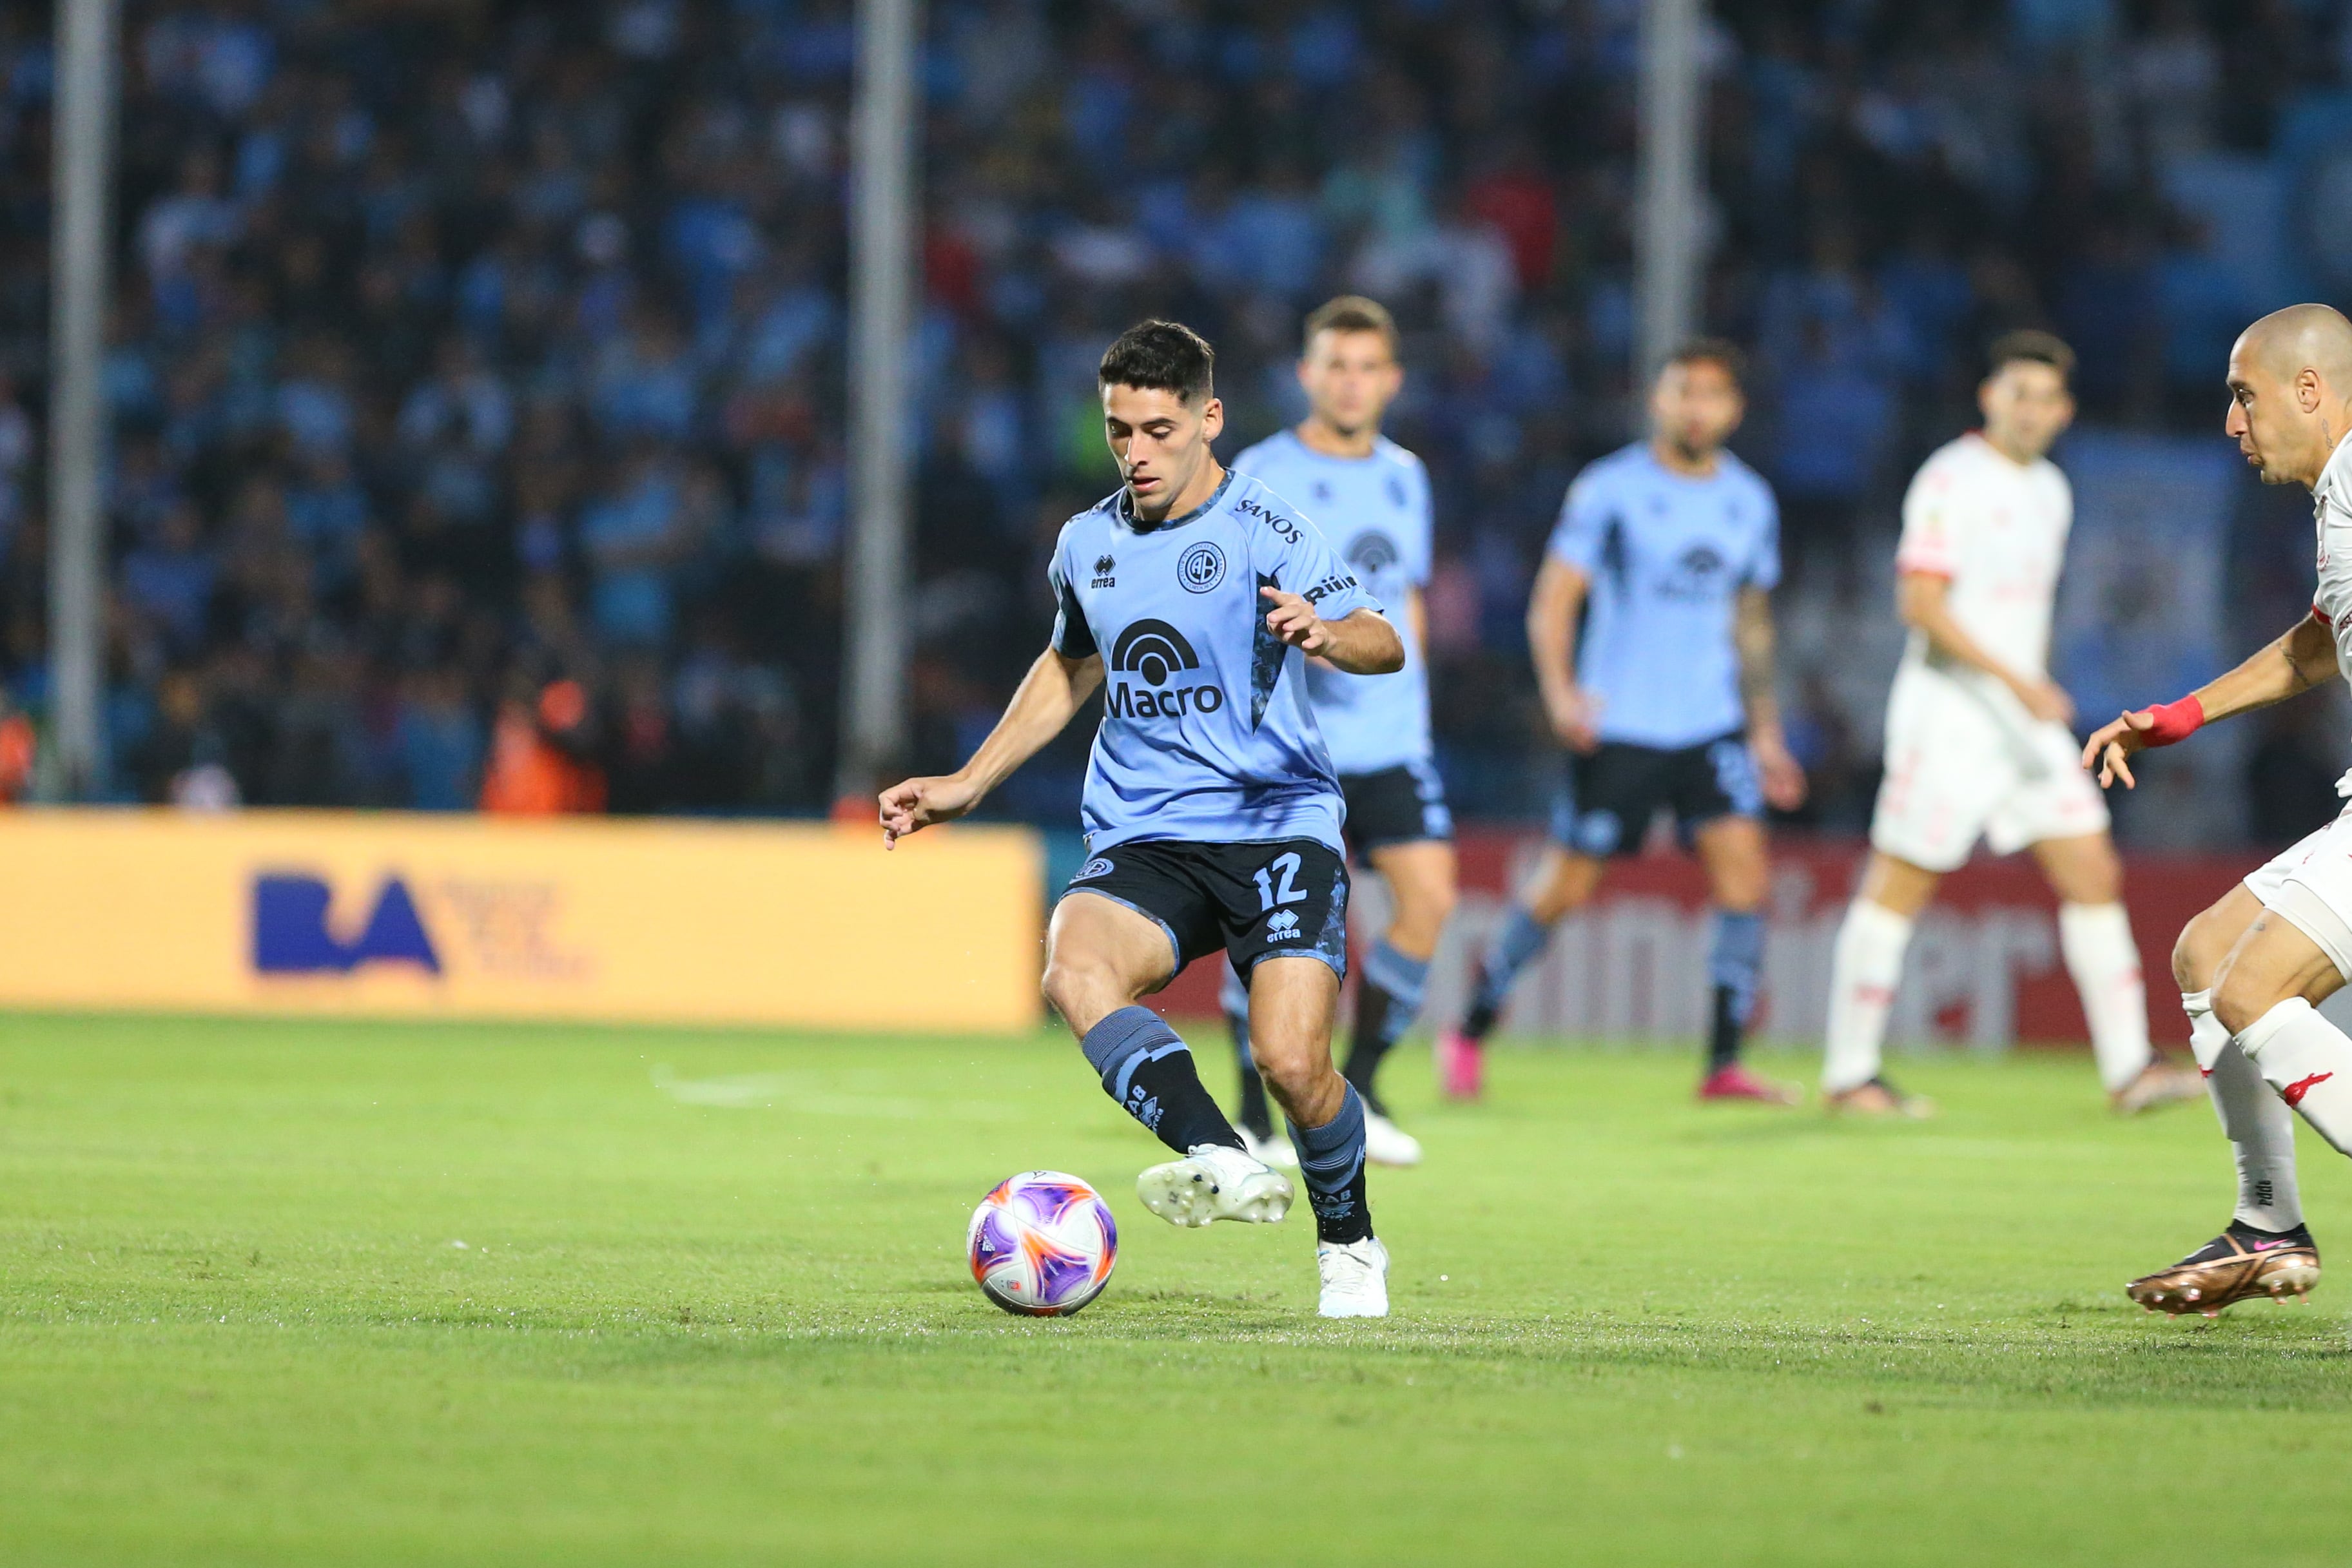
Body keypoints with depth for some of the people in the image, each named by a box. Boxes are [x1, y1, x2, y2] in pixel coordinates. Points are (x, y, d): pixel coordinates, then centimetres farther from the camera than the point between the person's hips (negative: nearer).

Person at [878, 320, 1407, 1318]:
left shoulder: (1260, 532, -5)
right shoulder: (1087, 545, 13)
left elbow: (1383, 643, -16)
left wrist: (1326, 634, -39)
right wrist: (965, 787, 30)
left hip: (1277, 826, -4)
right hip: (1140, 843, 4)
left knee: (1292, 1059, -19)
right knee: (1076, 972, -30)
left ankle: (1349, 1244, 10)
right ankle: (1223, 1164, -42)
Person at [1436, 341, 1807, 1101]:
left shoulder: (1751, 503, 10)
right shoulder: (1610, 489, -5)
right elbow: (1553, 600, -5)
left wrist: (1766, 732, 18)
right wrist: (1560, 690, -21)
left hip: (1712, 725, 4)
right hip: (1618, 726, -4)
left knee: (1741, 863, -13)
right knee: (1565, 886, -1)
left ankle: (1724, 1062, -10)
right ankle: (1470, 1031, 18)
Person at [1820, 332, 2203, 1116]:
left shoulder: (2050, 491, 14)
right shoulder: (1952, 479, -11)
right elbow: (1921, 603, -19)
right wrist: (2016, 683, -24)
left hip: (2026, 720, 8)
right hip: (1948, 717, -8)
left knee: (2094, 873, 1)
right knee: (1898, 886, -3)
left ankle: (2128, 1068, 2)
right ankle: (1848, 1074, 4)